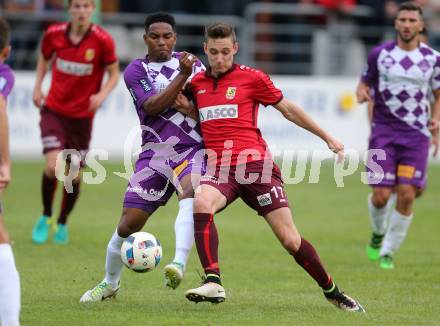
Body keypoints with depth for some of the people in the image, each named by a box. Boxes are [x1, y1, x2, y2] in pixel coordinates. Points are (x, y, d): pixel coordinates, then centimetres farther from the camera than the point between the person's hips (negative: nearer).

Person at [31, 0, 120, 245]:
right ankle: (45, 217, 8)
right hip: (54, 110, 0)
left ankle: (62, 223, 30)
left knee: (74, 176, 6)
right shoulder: (54, 34, -6)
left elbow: (114, 73, -4)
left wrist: (102, 94, -21)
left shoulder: (102, 40, -13)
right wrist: (38, 86, 7)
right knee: (54, 166, -17)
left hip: (82, 116, 0)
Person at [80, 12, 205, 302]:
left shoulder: (191, 62, 9)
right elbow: (152, 107, -15)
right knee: (128, 225, 0)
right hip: (154, 154, 0)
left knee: (190, 193, -35)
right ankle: (110, 282, 24)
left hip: (192, 150, 0)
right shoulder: (136, 71, 2)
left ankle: (179, 265, -46)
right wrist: (182, 76, -22)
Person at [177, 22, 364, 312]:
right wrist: (187, 108, 7)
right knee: (201, 203, -33)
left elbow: (288, 109, 12)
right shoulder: (197, 83, 14)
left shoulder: (251, 78, 3)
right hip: (219, 167, 2)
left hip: (256, 164, -2)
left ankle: (333, 292, 18)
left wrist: (328, 138, 16)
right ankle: (213, 284, -35)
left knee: (290, 239, -3)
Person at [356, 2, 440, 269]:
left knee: (407, 194, -10)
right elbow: (365, 83, 14)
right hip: (384, 131, 0)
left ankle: (388, 252, 7)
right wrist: (362, 92, -10)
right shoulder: (380, 54, 3)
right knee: (381, 194, -9)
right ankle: (378, 232, 26)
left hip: (416, 134, 0)